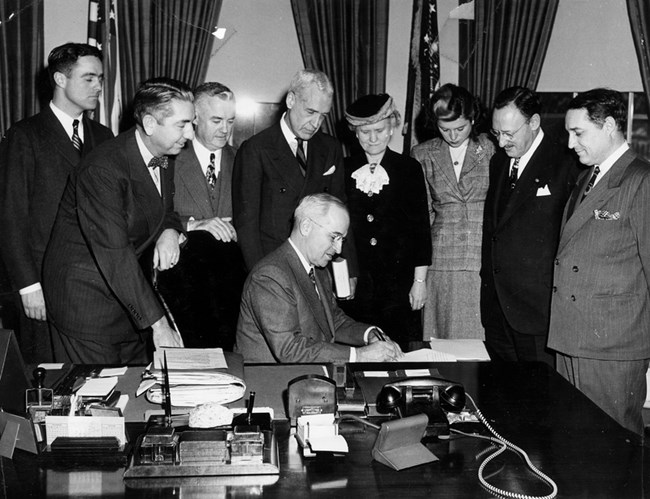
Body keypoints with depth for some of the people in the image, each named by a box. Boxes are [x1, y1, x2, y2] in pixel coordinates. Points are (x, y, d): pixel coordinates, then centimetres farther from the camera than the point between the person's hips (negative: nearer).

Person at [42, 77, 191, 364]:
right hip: (86, 301, -7)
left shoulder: (163, 158, 0)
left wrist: (170, 231, -13)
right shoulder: (102, 170, -26)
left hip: (130, 292, 8)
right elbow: (114, 255, -30)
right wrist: (158, 323, -30)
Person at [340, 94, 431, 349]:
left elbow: (421, 227, 3)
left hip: (399, 283, -1)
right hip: (353, 283, 1)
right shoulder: (343, 169, 5)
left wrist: (420, 280, 0)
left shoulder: (409, 169, 2)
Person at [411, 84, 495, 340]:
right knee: (442, 335, 2)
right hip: (442, 259, 1)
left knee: (482, 337, -1)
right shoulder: (422, 154, 7)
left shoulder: (491, 150, 3)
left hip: (485, 259, -1)